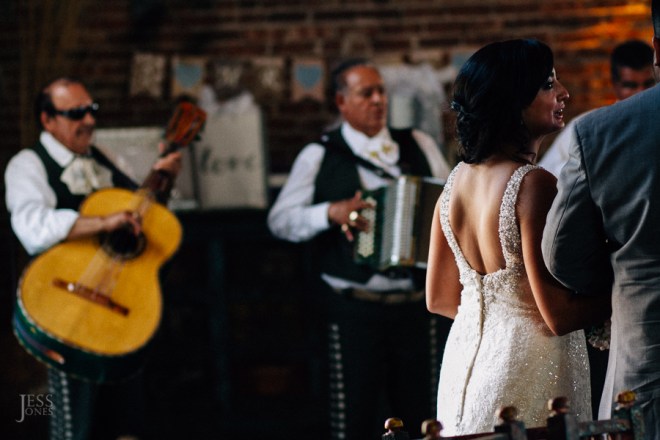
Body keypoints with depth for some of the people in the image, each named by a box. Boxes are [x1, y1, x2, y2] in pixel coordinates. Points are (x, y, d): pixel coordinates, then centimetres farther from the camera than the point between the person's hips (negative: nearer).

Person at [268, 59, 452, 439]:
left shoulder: (419, 146, 11)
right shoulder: (320, 156, 3)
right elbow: (280, 219, 1)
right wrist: (331, 212, -16)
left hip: (416, 305, 3)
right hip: (354, 310, -3)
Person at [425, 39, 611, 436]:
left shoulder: (457, 179, 4)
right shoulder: (532, 184, -19)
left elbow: (439, 299, 12)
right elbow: (560, 315, -20)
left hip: (464, 362, 8)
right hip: (528, 370, -8)